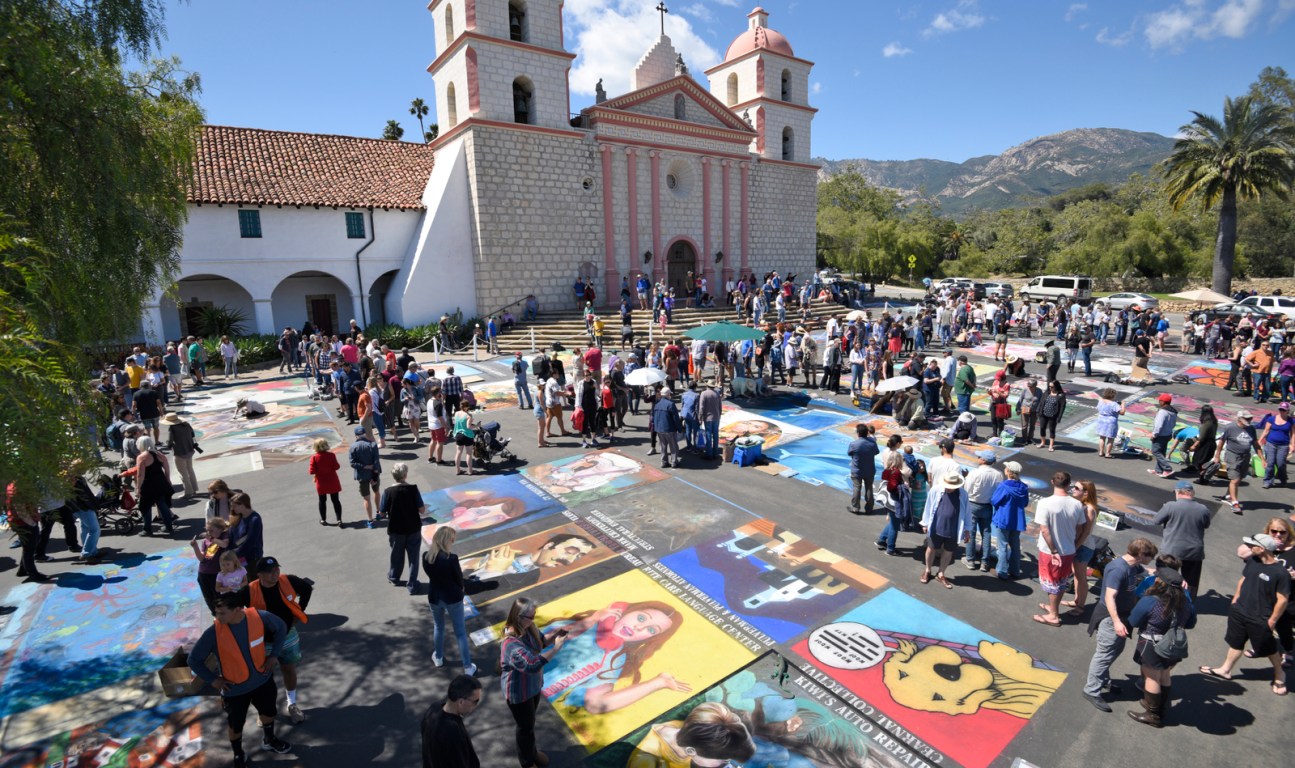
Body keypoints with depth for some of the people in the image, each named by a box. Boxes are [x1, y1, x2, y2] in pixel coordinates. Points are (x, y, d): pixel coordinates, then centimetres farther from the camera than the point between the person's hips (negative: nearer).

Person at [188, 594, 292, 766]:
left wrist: (274, 655, -5)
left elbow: (281, 628, -3)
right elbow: (194, 660, -10)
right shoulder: (213, 633, -27)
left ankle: (269, 740, 53)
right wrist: (212, 680, -12)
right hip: (234, 688, -2)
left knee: (268, 712, 24)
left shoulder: (259, 617, -24)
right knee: (236, 725, 19)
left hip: (262, 679, 2)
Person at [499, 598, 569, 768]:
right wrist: (556, 648, -43)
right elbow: (533, 664, -46)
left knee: (529, 721, 29)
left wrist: (555, 634, -15)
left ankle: (530, 751, 54)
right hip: (518, 692, -8)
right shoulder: (512, 644, -39)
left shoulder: (528, 628, -11)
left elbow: (541, 640, 6)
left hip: (533, 685, 8)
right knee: (526, 726, 16)